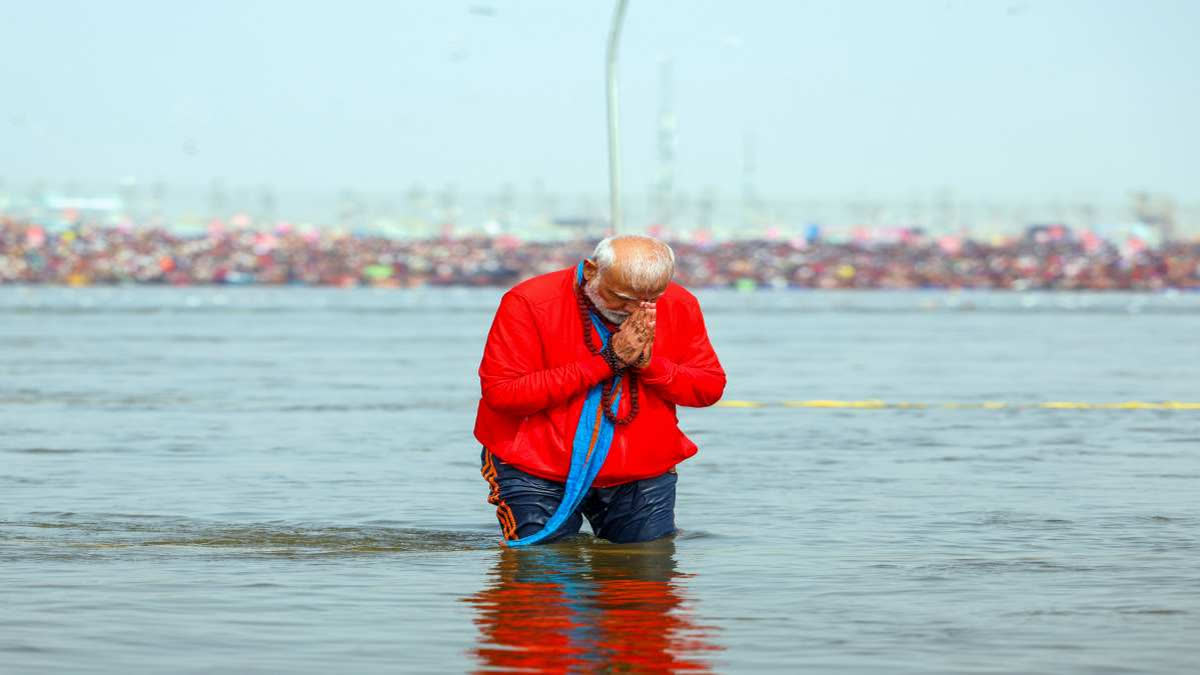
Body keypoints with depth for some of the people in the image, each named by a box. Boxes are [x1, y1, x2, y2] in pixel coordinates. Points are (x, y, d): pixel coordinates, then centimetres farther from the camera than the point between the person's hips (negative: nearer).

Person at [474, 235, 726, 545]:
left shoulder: (679, 306, -3)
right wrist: (606, 361, -23)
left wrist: (648, 362, -19)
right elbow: (500, 393, -23)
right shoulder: (529, 303, -16)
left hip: (642, 475, 3)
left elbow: (711, 387, 1)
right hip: (538, 473, -3)